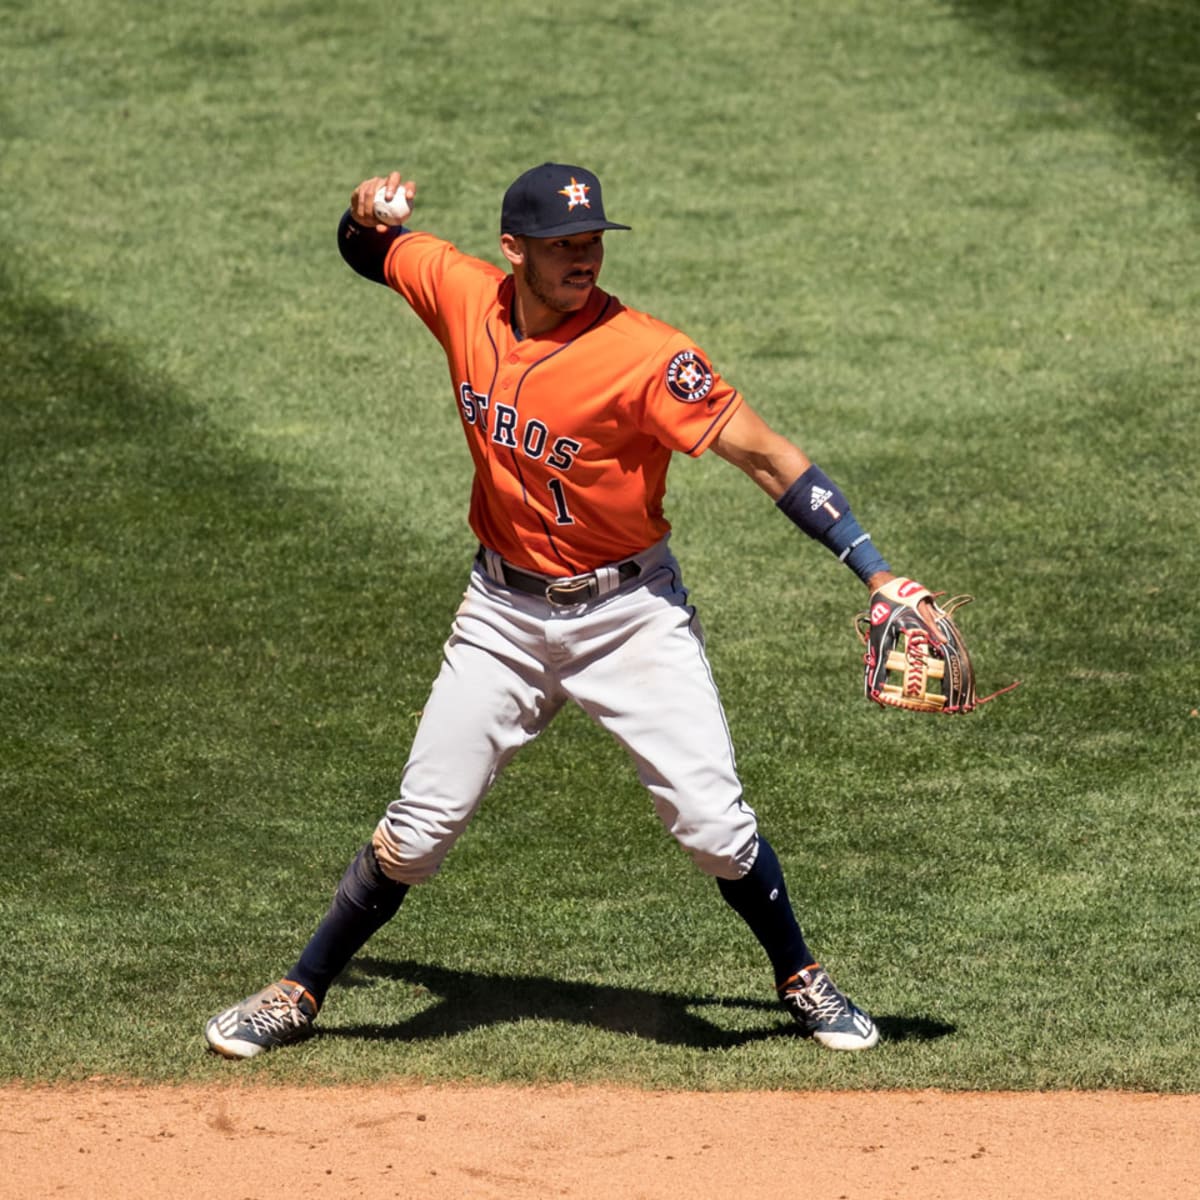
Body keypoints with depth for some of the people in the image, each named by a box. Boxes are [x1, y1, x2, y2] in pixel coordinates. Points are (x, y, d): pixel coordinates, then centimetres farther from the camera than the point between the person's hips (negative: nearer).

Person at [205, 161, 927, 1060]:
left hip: (630, 611, -3)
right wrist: (370, 214, -13)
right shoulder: (462, 294, -9)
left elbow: (764, 455, -23)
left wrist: (876, 572, -30)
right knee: (420, 825, 2)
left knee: (713, 819, -7)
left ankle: (802, 981, 17)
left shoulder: (644, 355, -23)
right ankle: (302, 993, 17)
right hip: (505, 614, 3)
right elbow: (370, 253, 12)